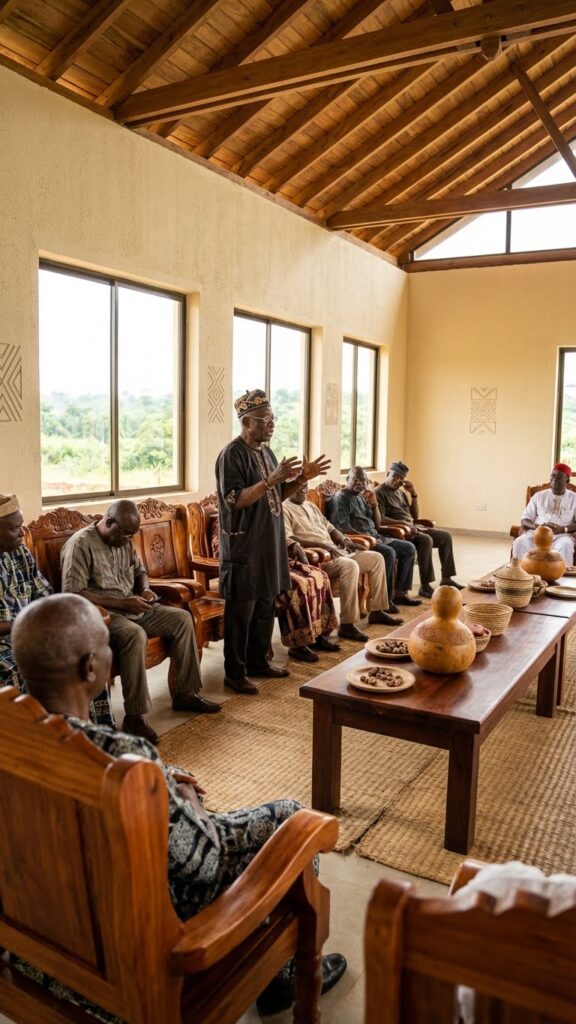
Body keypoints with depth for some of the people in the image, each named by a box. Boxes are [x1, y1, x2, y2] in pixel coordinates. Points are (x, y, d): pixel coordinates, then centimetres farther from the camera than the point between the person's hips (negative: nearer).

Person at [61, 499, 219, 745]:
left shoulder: (123, 540, 8)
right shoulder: (80, 544, -17)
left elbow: (139, 570, 23)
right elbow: (72, 594, -23)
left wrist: (145, 589, -1)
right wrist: (122, 603, -24)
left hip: (131, 609, 8)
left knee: (181, 618, -4)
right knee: (134, 634, -37)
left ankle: (185, 693, 4)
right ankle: (134, 717, -30)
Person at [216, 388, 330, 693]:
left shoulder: (265, 452, 13)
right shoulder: (232, 455, -15)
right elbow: (234, 500, -23)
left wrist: (303, 477, 5)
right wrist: (271, 479, -28)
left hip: (269, 544, 9)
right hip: (243, 548, -9)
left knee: (265, 608, 16)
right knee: (241, 612, 0)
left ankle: (258, 661, 30)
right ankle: (235, 673, 12)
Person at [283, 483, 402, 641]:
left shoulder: (310, 505, 23)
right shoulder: (284, 508, -5)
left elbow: (329, 527, 26)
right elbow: (287, 539, -20)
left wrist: (344, 540, 5)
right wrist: (321, 545, -26)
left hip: (335, 551, 9)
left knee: (376, 558, 3)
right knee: (350, 565, -35)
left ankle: (377, 611, 9)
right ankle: (347, 625, -29)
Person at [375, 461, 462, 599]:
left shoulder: (400, 492, 20)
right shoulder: (379, 492, -6)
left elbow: (415, 515, 19)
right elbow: (380, 519, -20)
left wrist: (413, 494, 7)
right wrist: (403, 523, -26)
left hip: (413, 528, 9)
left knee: (445, 536, 2)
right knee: (426, 540, -33)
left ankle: (446, 579, 6)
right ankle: (424, 586, -29)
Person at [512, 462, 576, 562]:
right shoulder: (539, 496, 15)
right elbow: (524, 520, 9)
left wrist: (563, 529, -17)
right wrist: (539, 526, -12)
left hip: (561, 535, -1)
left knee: (565, 545, -37)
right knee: (520, 542, -31)